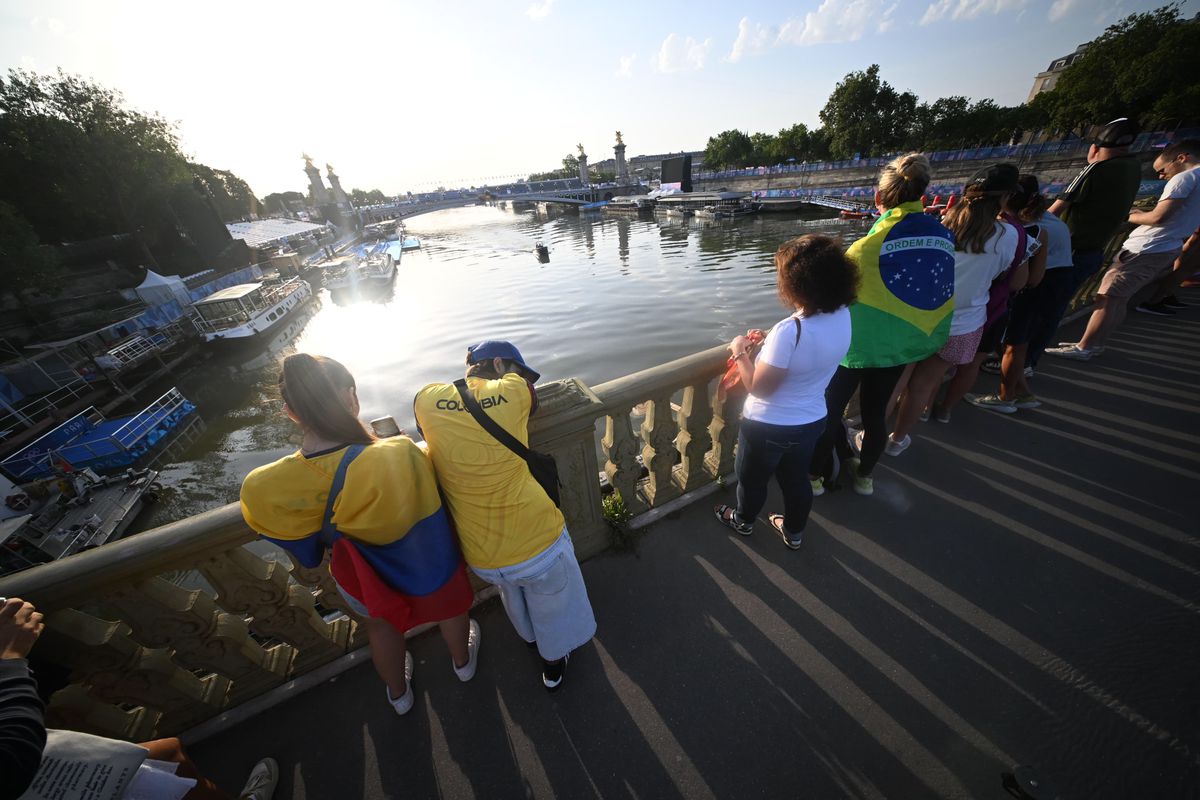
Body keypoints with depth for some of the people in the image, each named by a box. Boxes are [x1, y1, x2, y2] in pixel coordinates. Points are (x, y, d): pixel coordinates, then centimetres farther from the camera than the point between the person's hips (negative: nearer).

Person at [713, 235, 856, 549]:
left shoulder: (789, 330, -34)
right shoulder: (843, 316, -10)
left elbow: (759, 387, -25)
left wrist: (740, 352, -12)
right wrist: (771, 342, 4)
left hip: (768, 426, -6)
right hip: (811, 420, 7)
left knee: (752, 478, 22)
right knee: (797, 479, 28)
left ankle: (744, 520, 49)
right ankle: (794, 531, 51)